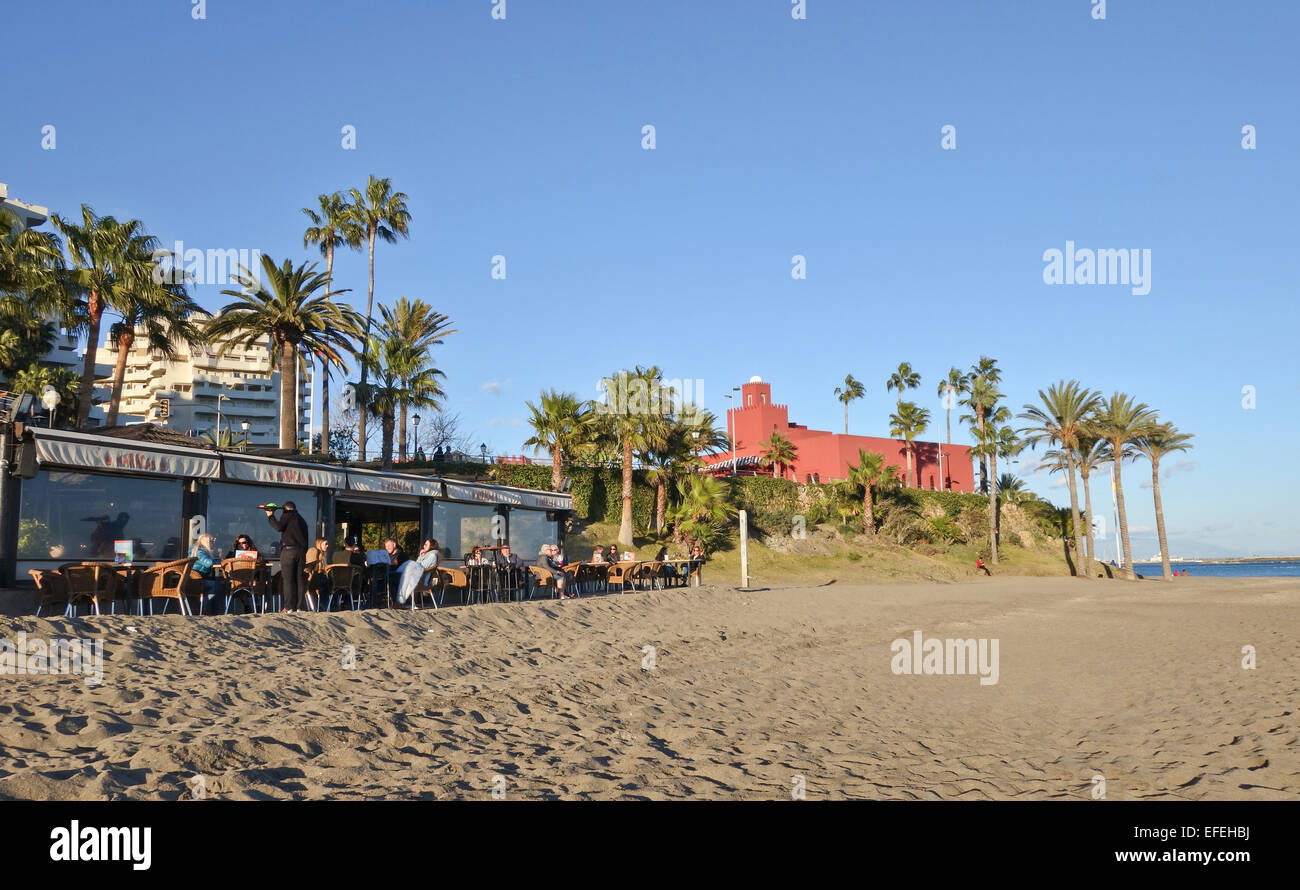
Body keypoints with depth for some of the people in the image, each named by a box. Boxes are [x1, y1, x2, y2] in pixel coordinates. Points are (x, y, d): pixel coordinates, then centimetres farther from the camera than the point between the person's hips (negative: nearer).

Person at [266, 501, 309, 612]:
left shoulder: (287, 514, 4)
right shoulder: (302, 520, 24)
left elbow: (279, 527, -9)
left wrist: (270, 516, 4)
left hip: (288, 550, -6)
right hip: (301, 551, 6)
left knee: (287, 579, -5)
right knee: (299, 579, 5)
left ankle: (289, 607, -9)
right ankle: (299, 607, 1)